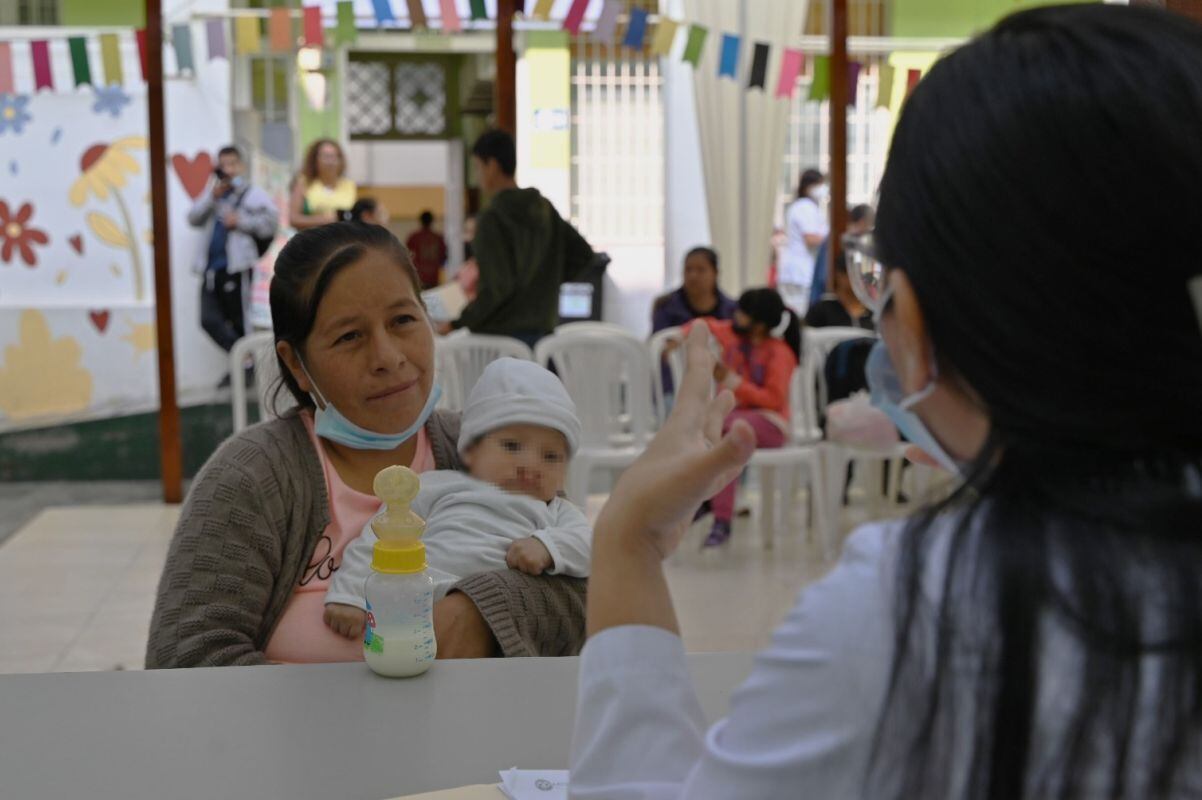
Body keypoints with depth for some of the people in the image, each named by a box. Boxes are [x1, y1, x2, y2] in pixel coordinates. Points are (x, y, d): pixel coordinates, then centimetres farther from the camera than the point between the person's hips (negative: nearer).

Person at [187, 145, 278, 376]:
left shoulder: (253, 194, 3)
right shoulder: (213, 194, 20)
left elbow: (270, 223, -9)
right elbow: (193, 219, 8)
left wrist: (240, 221, -11)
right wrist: (212, 196, -3)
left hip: (237, 268, -6)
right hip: (211, 268, 6)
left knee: (241, 322, -3)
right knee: (210, 321, 0)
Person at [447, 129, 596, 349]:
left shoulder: (491, 219, -13)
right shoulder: (545, 209, 7)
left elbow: (498, 286, -18)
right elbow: (583, 255, 10)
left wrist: (459, 323, -9)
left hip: (498, 334, -7)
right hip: (542, 329, 7)